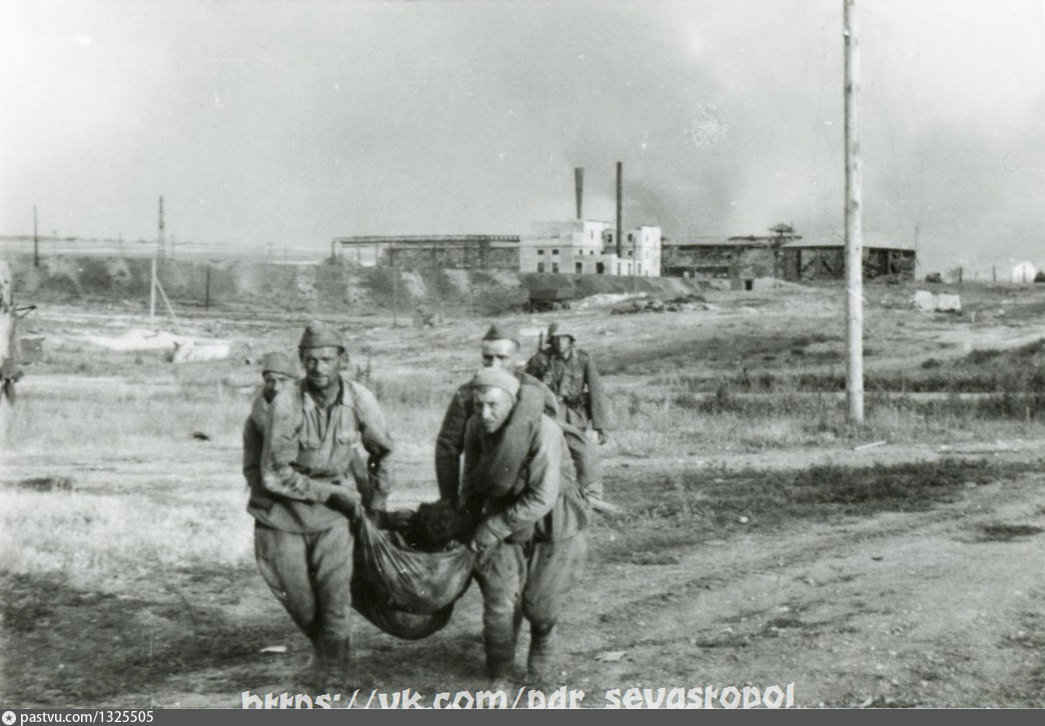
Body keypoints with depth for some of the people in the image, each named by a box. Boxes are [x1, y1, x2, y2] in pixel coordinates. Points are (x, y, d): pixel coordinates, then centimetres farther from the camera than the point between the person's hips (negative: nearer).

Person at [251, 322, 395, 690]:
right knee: (296, 595, 5)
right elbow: (275, 474, -18)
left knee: (335, 591, -9)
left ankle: (334, 674, 6)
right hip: (284, 507, -1)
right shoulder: (286, 404, -22)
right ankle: (322, 644, 36)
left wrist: (377, 500, 14)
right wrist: (334, 493, -16)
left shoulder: (360, 400, -12)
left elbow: (382, 452, 8)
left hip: (332, 508, 1)